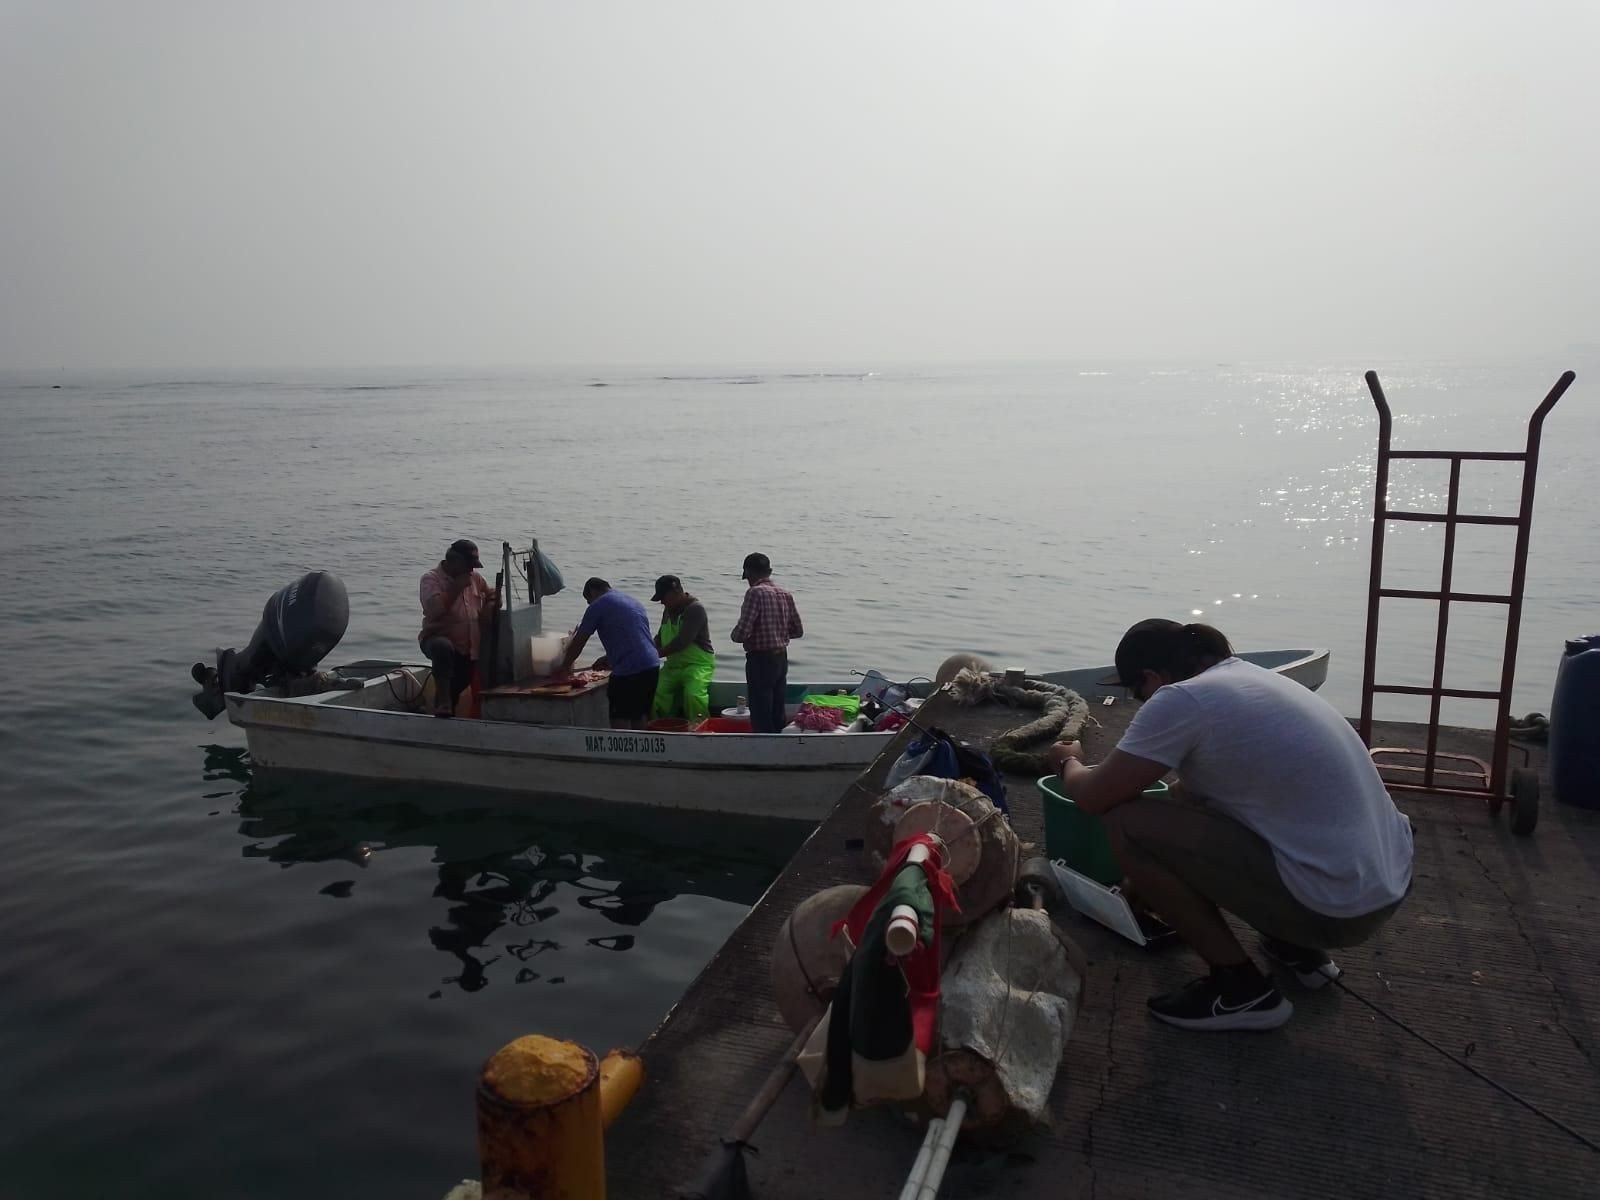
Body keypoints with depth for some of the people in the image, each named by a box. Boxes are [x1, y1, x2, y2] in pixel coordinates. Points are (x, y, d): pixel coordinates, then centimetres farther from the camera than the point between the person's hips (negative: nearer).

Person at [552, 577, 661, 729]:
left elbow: (578, 642, 5)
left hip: (628, 671, -8)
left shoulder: (598, 605, 1)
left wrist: (564, 666, 18)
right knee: (639, 720, 14)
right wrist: (609, 660, 39)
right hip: (652, 666, 8)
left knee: (621, 722, -2)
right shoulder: (634, 603, 23)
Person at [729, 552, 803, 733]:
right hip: (782, 657, 7)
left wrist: (734, 635, -1)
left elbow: (742, 632, -22)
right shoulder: (785, 594, 6)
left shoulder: (755, 592, -17)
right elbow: (797, 631, 11)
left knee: (761, 718, -1)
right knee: (777, 713, 17)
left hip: (760, 660, -7)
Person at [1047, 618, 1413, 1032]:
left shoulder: (1180, 699, -13)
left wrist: (1070, 763, 16)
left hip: (1337, 906, -9)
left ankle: (1241, 989, 3)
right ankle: (1299, 947, 24)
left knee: (1128, 823, -7)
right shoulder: (1251, 677, 14)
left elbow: (1094, 798, -7)